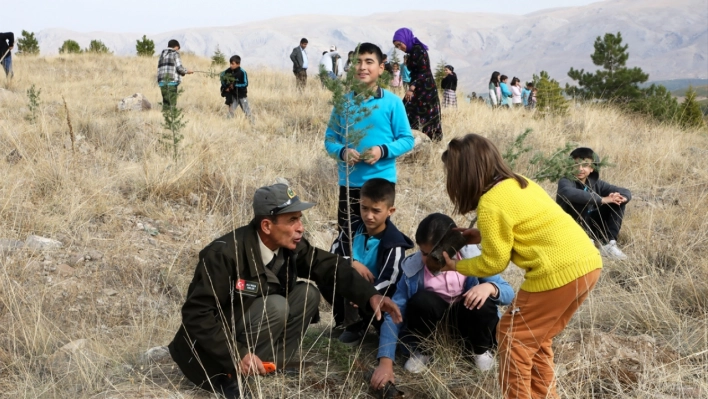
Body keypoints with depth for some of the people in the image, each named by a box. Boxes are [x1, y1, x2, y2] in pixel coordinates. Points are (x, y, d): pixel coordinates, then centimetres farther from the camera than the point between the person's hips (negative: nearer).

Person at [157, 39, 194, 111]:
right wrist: (187, 71, 10)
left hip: (162, 81, 6)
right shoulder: (175, 53, 0)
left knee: (165, 101, 9)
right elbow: (179, 67, -8)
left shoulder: (162, 54, 20)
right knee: (172, 102, -6)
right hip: (172, 80, -6)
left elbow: (159, 68, 18)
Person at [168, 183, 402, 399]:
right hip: (216, 349, -7)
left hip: (251, 331, 7)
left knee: (307, 294, -8)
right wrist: (237, 354, -31)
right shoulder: (224, 254, -29)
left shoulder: (290, 246, -9)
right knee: (275, 306, -28)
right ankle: (232, 375, -17)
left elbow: (331, 266, -4)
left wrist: (370, 295, -20)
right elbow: (196, 314, -28)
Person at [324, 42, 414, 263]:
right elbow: (329, 139, 7)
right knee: (346, 238, 5)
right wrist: (342, 152, -14)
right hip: (349, 183, 2)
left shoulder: (392, 102, -3)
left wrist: (383, 151, -18)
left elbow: (407, 139, -1)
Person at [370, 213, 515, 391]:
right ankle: (418, 351, -4)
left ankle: (480, 350, 0)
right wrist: (386, 362, -35)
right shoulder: (412, 268, -23)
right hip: (432, 316, -1)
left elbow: (509, 292, -17)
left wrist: (490, 287, -42)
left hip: (464, 315, 1)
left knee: (484, 301, -33)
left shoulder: (472, 258, -21)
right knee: (421, 300, -34)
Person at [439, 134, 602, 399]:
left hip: (558, 272, -9)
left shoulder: (490, 204, -13)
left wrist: (457, 267, 10)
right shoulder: (518, 183, 13)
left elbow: (494, 263, -5)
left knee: (513, 336, 8)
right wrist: (483, 235, 17)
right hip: (588, 262, 9)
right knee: (536, 338, 22)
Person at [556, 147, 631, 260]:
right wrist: (602, 199, -40)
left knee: (617, 203, -4)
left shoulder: (595, 183, 0)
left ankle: (608, 244, -9)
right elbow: (569, 193, -41)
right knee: (585, 202, -29)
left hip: (590, 226, 6)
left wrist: (621, 197, -25)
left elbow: (626, 192, 1)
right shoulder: (565, 181, -16)